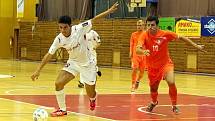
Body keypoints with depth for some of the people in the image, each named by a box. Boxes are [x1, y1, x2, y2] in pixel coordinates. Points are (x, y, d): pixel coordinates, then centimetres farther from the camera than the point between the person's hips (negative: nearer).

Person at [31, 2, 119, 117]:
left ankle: (93, 98, 48)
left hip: (87, 63, -2)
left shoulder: (79, 29, -25)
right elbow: (49, 55, -14)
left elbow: (94, 19, -14)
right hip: (73, 63, 2)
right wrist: (38, 71, -19)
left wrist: (109, 10, -13)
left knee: (90, 94, 7)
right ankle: (62, 109, 1)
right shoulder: (59, 39, -18)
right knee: (58, 83, -18)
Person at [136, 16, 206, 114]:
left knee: (171, 83, -25)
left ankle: (174, 105, -1)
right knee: (153, 88, 14)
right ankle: (154, 102, 50)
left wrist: (196, 46, -4)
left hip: (165, 64, -2)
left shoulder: (165, 34, -18)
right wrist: (144, 51, -55)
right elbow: (137, 49, -31)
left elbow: (180, 37, -4)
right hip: (152, 66, 2)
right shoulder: (144, 35, -18)